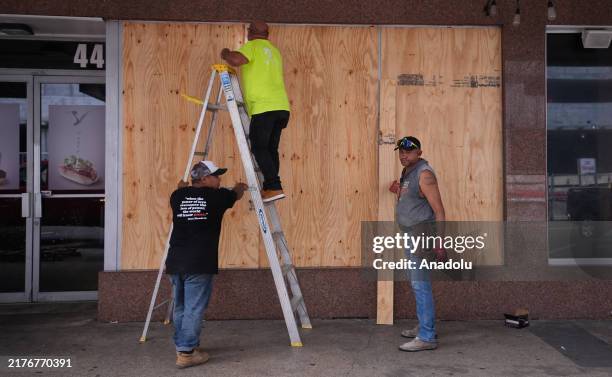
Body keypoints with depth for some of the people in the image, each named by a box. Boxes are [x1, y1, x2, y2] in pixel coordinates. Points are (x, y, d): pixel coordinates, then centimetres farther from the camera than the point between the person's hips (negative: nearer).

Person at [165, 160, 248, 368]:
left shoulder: (178, 196, 10)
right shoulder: (216, 196, -1)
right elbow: (236, 194, 20)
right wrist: (240, 187, 43)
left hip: (175, 261, 6)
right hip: (199, 263, -6)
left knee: (180, 308, 17)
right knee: (193, 309, -1)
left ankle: (182, 346, 28)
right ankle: (186, 353, 3)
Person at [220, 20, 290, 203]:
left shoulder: (252, 46, 1)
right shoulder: (274, 51, 26)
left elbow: (236, 60, -18)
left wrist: (226, 54, 3)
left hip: (264, 107, -8)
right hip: (281, 106, 8)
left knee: (259, 148, -7)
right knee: (270, 149, 10)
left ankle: (274, 187, -15)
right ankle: (269, 188, 11)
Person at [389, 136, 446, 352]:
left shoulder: (423, 173, -13)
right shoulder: (407, 173, 15)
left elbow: (438, 209, -18)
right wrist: (399, 192, 13)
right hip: (410, 236, 10)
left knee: (421, 285, -10)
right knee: (417, 284, 16)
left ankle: (427, 337, -6)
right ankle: (424, 327, 28)